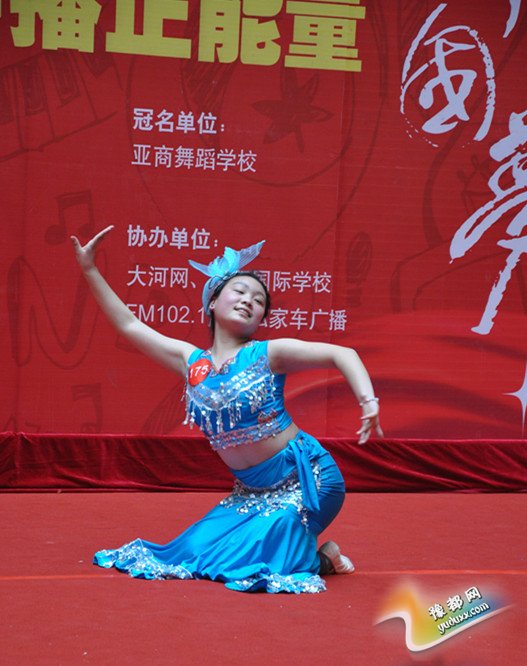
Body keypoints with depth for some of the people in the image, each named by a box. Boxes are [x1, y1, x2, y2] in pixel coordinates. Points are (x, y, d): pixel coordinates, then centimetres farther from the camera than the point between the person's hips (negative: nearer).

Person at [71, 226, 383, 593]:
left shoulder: (268, 354, -11)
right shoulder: (192, 362, 3)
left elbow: (342, 354, -16)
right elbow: (129, 325, 8)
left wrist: (368, 402, -33)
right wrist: (90, 270, 6)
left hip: (304, 478, -6)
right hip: (252, 490, 6)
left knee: (243, 560, -15)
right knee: (194, 551, 2)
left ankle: (322, 557, 13)